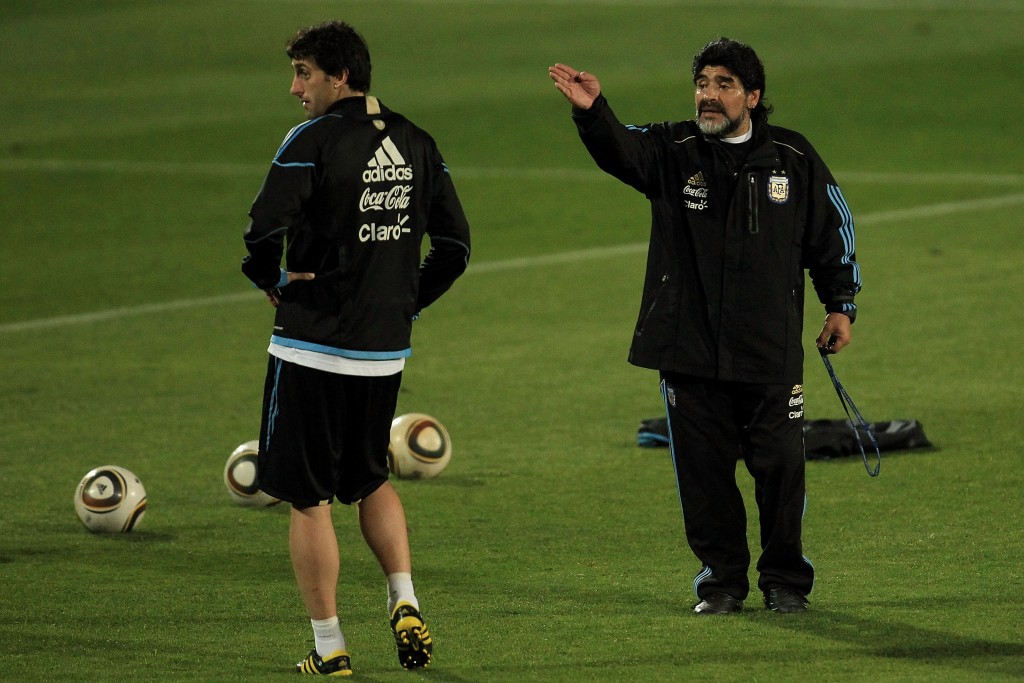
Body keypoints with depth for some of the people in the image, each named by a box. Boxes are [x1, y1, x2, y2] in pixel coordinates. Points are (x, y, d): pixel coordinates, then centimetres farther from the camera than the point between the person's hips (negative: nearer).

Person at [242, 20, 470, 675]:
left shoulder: (313, 141, -13)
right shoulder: (415, 143, 7)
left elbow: (265, 229, -23)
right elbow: (456, 244, 9)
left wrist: (273, 282, -4)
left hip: (312, 348, -6)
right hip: (387, 349, 6)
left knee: (309, 498, 4)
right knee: (371, 478, 25)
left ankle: (329, 647, 5)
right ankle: (405, 603, 7)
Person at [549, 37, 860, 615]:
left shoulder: (794, 159, 3)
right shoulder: (672, 152, 0)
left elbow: (832, 230, 15)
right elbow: (619, 149, -20)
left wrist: (841, 305, 13)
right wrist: (592, 111, -41)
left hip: (772, 351, 0)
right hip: (690, 350, 0)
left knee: (780, 465, 2)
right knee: (704, 469, 4)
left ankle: (786, 581, 17)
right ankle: (722, 580, 18)